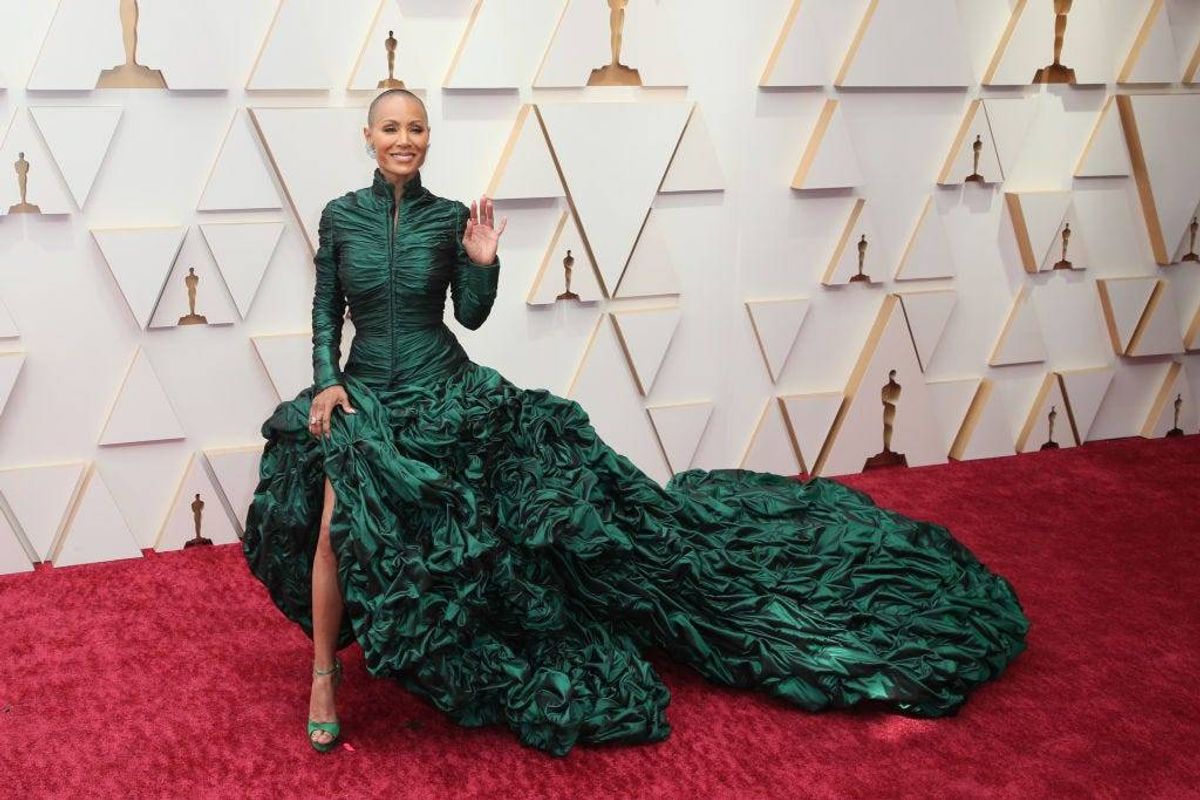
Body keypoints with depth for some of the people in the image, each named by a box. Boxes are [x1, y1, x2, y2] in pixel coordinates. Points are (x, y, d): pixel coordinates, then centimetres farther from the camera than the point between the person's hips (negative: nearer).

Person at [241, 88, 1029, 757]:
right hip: (366, 395, 0)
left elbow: (472, 313, 1)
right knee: (336, 525, -20)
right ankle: (325, 678, -2)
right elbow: (325, 311, 6)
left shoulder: (449, 217, -2)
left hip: (446, 391, 0)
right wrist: (327, 380, -8)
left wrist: (483, 263, -17)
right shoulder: (340, 215, 0)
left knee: (549, 487, -11)